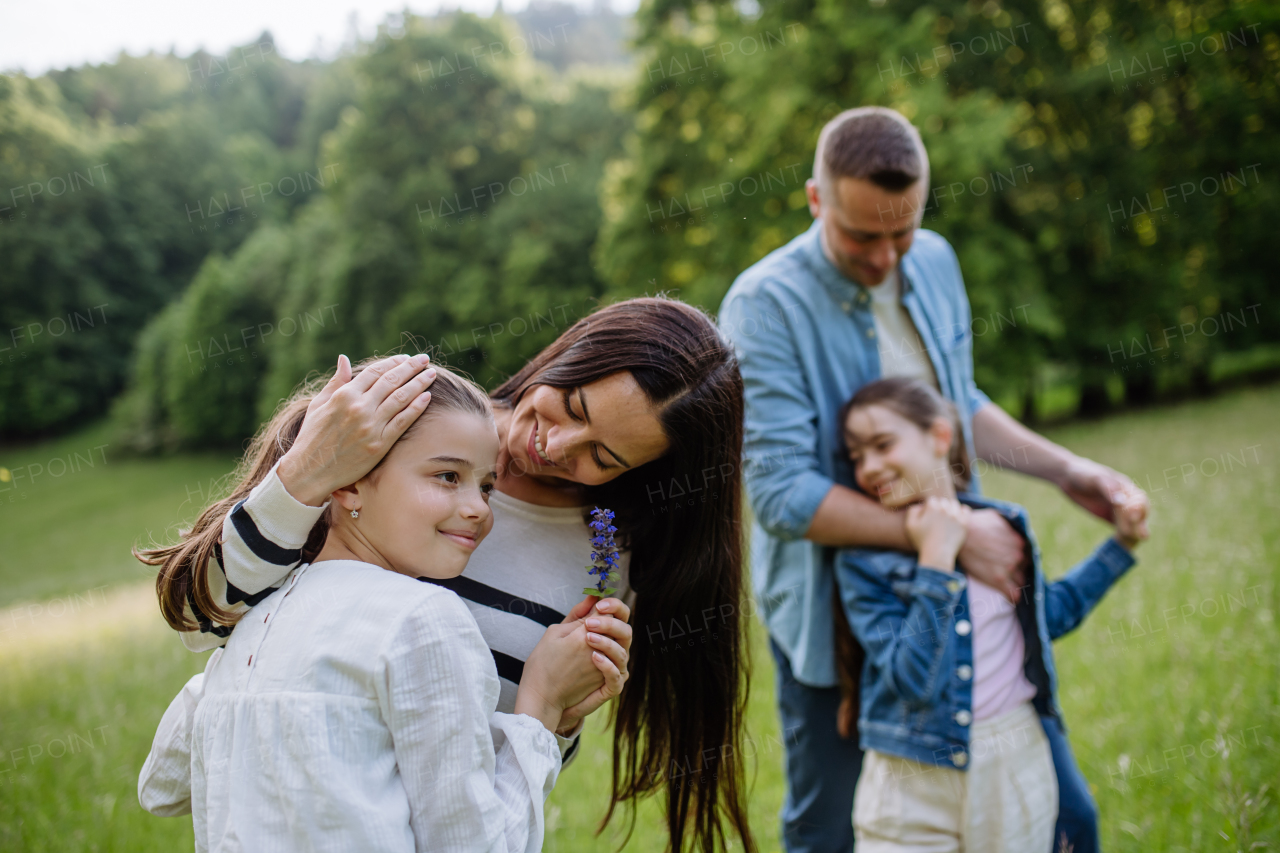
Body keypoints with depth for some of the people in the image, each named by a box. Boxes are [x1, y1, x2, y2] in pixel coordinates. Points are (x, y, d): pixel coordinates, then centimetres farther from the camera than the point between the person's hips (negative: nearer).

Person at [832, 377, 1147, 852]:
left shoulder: (1004, 525, 3)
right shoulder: (863, 562, -10)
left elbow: (1049, 613, 22)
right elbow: (911, 679, -21)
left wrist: (1120, 543, 20)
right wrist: (935, 562, -23)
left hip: (1015, 771, 4)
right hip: (913, 784, -3)